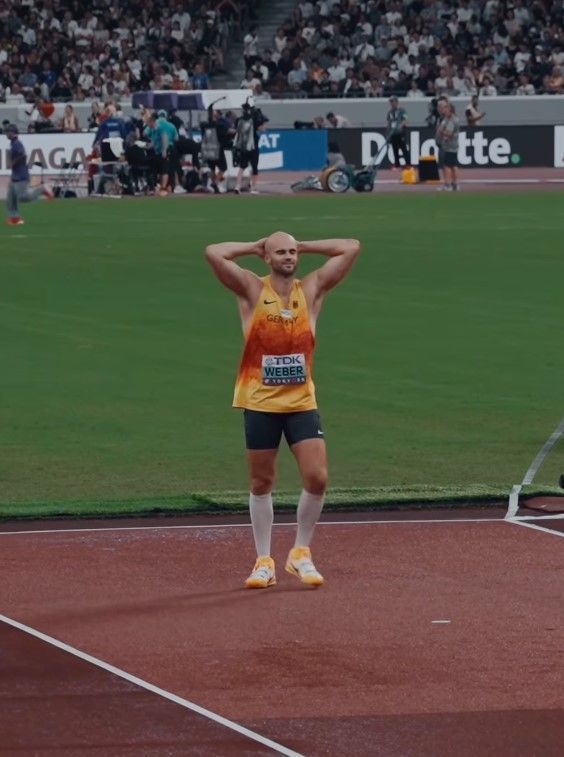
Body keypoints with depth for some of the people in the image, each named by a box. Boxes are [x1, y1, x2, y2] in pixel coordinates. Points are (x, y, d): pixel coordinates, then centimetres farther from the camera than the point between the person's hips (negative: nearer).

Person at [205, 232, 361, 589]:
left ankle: (301, 553, 9)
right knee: (261, 484, 6)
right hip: (259, 403, -1)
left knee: (317, 478, -9)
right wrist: (255, 247, 0)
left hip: (302, 402, 1)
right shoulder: (252, 290, -1)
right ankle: (264, 561, 15)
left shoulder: (312, 289, 4)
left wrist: (304, 247, 6)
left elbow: (352, 248, 2)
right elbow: (214, 253, -13)